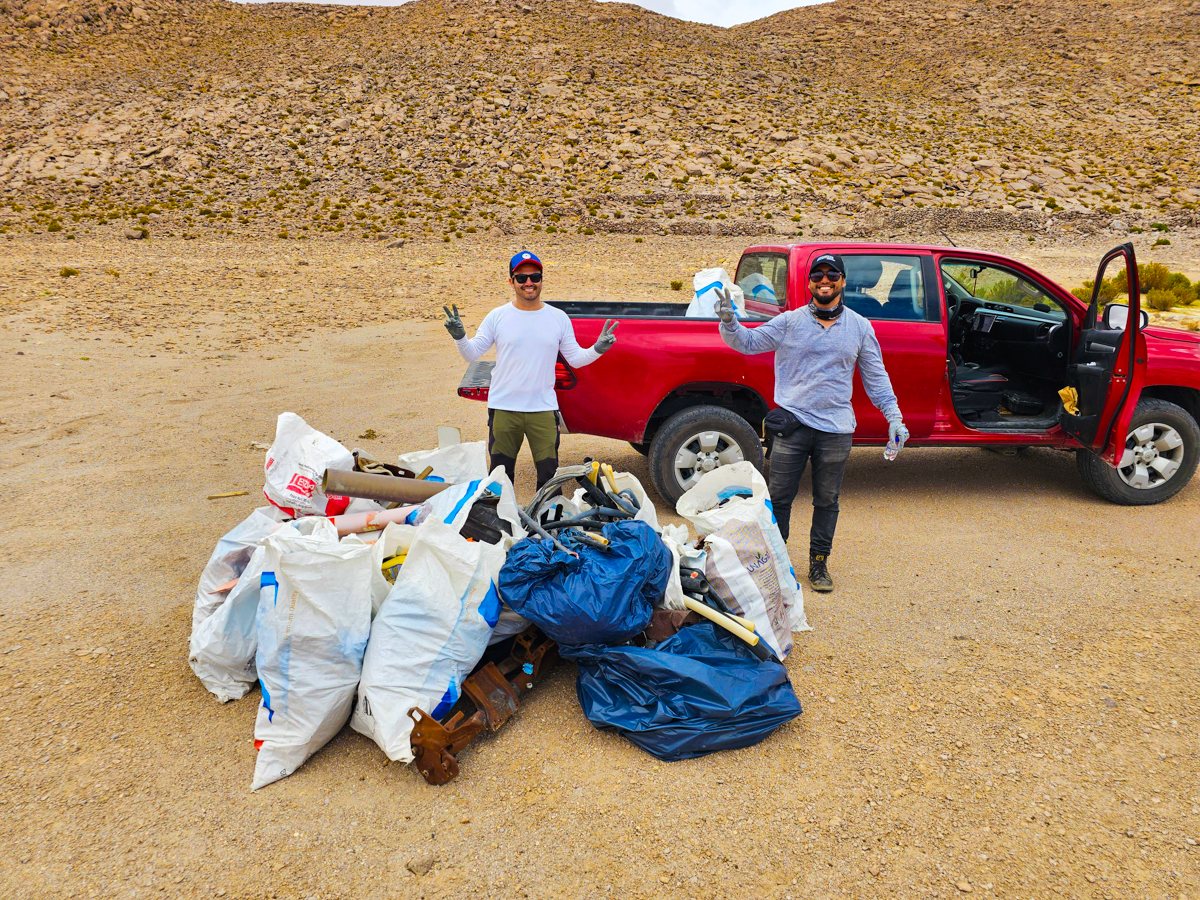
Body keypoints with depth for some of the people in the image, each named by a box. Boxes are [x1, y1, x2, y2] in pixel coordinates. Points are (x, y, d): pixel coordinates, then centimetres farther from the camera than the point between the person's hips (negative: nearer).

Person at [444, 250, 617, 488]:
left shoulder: (558, 318, 6)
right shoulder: (497, 316, 2)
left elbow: (575, 359, 9)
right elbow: (472, 355, 2)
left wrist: (597, 349, -8)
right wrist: (459, 337, -17)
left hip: (544, 409, 1)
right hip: (503, 409, 0)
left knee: (549, 475, 4)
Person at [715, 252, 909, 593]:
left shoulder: (860, 327, 8)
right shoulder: (790, 321, 3)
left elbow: (875, 376, 12)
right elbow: (749, 342, 2)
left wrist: (894, 416, 6)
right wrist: (729, 322, -18)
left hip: (836, 430, 1)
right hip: (792, 424, -1)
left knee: (827, 500, 10)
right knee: (778, 496, 4)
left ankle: (819, 562, 25)